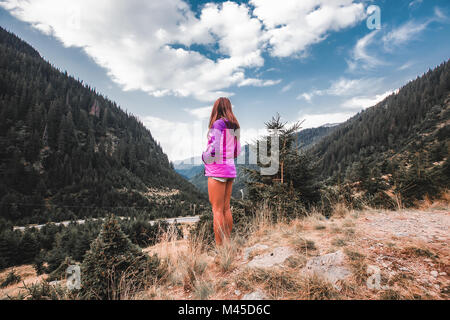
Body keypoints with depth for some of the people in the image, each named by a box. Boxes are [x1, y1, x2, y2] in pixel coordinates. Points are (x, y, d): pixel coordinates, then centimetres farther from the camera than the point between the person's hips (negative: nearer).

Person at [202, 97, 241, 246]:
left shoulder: (218, 124, -11)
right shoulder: (234, 126, 11)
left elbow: (214, 149, -19)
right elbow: (237, 151, 15)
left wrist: (205, 158, -1)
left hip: (217, 170, -8)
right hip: (230, 168, 8)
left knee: (217, 209, -2)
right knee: (226, 208, 13)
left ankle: (219, 246, 3)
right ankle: (227, 242, 22)